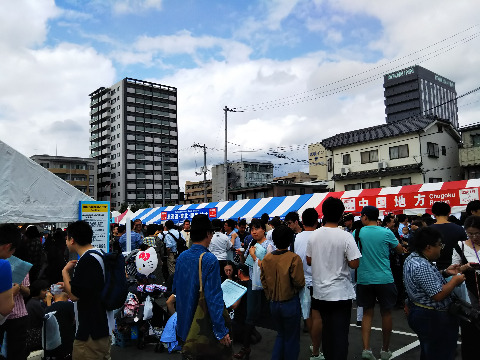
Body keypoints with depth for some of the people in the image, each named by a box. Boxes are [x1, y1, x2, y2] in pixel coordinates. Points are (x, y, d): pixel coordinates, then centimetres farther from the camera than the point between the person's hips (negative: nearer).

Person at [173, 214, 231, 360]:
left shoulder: (181, 257, -1)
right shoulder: (210, 260, -21)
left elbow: (175, 289, 10)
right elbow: (214, 297, -24)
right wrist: (221, 331, -19)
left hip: (184, 324, 6)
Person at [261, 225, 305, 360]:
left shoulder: (266, 258, -3)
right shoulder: (294, 258, -18)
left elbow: (263, 281, 5)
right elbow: (300, 283, -18)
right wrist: (294, 290, 4)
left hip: (273, 303, 5)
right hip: (290, 303, -5)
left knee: (280, 335, 23)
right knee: (291, 338, 12)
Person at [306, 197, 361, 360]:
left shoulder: (314, 235, -1)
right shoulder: (345, 237, -15)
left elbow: (309, 260, 7)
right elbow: (354, 263, -16)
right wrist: (342, 258, 3)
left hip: (320, 291, 5)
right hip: (341, 292, -4)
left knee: (327, 329, 19)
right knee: (340, 333, 3)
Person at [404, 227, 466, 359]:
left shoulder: (412, 258, 5)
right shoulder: (421, 266, -28)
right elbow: (438, 295, -28)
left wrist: (445, 273, 6)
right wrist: (455, 280, -14)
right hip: (431, 318, -11)